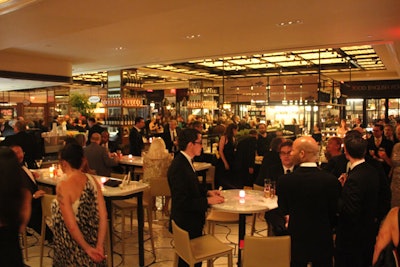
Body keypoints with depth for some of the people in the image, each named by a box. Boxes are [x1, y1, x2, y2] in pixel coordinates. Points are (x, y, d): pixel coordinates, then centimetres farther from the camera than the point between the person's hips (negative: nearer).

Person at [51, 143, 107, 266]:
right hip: (92, 241, 5)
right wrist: (99, 246, -5)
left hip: (74, 251, -5)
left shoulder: (63, 186, -20)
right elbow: (103, 216, -8)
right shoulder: (92, 180, -6)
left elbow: (71, 225, -21)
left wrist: (87, 248, -10)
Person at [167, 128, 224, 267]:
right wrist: (208, 201, -23)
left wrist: (207, 192, 0)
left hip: (192, 221, 9)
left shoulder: (185, 161, 2)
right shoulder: (178, 167, -29)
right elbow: (182, 202, -29)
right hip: (186, 225, -9)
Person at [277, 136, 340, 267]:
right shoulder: (331, 180, -18)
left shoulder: (284, 180, -19)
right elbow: (334, 213, -5)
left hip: (296, 241, 0)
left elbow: (284, 211, -4)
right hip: (323, 241, 0)